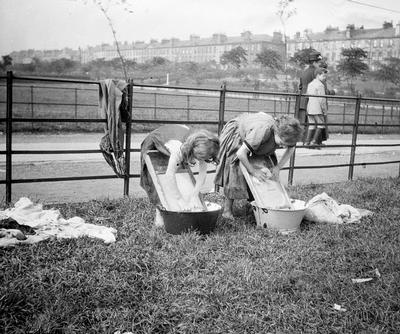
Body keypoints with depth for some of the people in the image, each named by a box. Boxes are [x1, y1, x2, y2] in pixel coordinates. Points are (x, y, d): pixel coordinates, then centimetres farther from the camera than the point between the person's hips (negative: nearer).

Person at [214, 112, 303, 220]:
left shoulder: (285, 133, -25)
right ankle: (227, 210, -8)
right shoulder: (263, 130, -45)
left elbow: (291, 149, -2)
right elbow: (241, 153, -42)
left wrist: (278, 167, -13)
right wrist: (253, 171, -32)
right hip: (236, 133, -7)